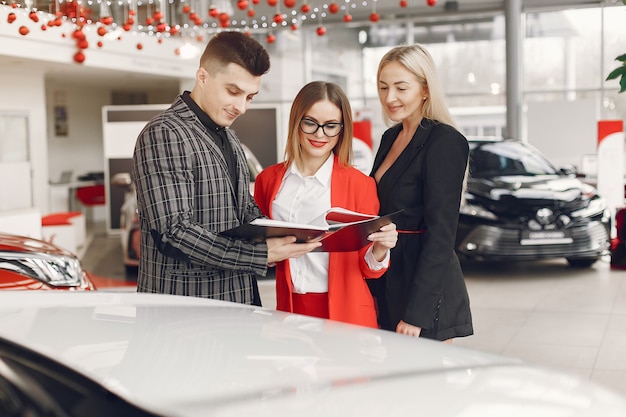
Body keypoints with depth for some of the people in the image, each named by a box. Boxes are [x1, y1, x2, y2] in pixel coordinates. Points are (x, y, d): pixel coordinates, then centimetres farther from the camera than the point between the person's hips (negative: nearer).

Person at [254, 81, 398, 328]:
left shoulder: (360, 184, -4)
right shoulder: (268, 180, 5)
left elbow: (368, 268, 2)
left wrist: (380, 249, -19)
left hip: (346, 314, -2)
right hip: (289, 310, 3)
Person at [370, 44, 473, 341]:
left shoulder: (445, 141, -13)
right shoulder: (390, 137, 12)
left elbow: (441, 231, -18)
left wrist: (417, 313, -20)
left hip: (426, 294, -8)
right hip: (387, 289, 8)